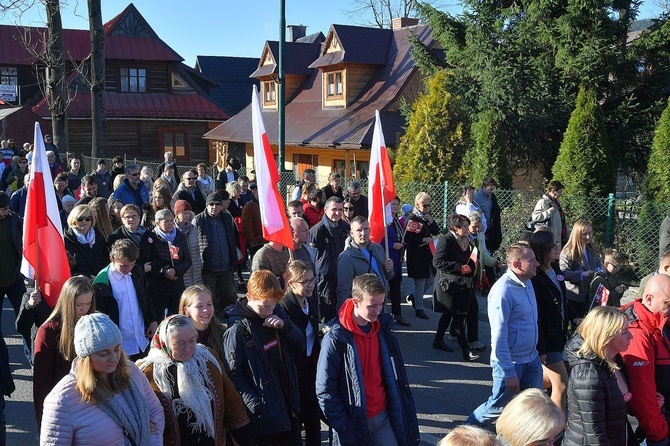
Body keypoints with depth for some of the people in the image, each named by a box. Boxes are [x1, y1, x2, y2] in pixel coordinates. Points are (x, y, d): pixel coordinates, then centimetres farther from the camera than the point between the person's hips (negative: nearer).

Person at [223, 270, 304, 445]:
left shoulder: (277, 313, 2)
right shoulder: (238, 329, -17)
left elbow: (300, 346, 7)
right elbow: (234, 375, -16)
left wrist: (285, 325, -13)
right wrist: (255, 406, -22)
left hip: (288, 401, 6)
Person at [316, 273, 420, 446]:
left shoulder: (382, 329, 0)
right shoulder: (336, 339, -17)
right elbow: (325, 391, -14)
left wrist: (400, 414, 10)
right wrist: (345, 429, -15)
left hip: (383, 416, 5)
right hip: (354, 423, -5)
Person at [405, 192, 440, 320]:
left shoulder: (427, 216, 12)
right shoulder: (412, 218, -12)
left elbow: (436, 232, 10)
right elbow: (408, 238, -18)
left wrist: (431, 221, -6)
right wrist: (423, 240, -17)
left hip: (428, 253, 8)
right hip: (417, 255, -8)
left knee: (430, 280, 13)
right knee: (420, 281, -2)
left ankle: (413, 297, 32)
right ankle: (419, 308, 9)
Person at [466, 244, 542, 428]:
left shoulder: (527, 282, 4)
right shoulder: (503, 290, -24)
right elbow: (499, 336, -24)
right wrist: (509, 372, -22)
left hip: (531, 359, 8)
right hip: (511, 362, -8)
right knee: (498, 407, 6)